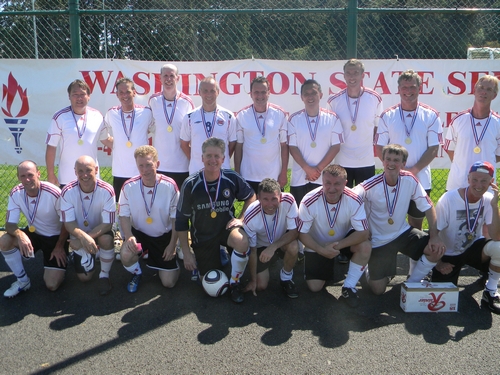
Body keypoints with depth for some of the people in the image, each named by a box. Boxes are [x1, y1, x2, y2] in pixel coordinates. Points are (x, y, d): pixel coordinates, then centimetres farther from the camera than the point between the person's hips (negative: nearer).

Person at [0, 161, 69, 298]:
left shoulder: (54, 193, -27)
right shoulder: (16, 193, -14)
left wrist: (59, 246, -13)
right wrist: (19, 234, -36)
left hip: (55, 237, -4)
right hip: (33, 234, 4)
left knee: (52, 285, -14)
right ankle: (23, 280, -4)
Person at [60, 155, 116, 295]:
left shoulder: (107, 191, -26)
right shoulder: (67, 192, -22)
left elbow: (107, 224, -23)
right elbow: (69, 223, -20)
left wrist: (89, 237, -37)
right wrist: (83, 237, -40)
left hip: (100, 232, -1)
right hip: (79, 234, 1)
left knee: (107, 239, -37)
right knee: (84, 277, -4)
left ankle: (104, 275, -10)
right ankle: (86, 254, 28)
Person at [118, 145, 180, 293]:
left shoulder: (170, 186, -18)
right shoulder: (129, 186, -15)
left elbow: (176, 218, -8)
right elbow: (124, 215, -7)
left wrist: (172, 244, -8)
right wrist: (129, 236, -25)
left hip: (163, 236, 0)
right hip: (138, 232, 1)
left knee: (169, 282, -2)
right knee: (126, 254, -33)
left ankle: (165, 262, 35)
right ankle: (136, 274, 5)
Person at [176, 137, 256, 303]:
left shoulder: (232, 178, -14)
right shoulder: (190, 184, -17)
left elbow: (250, 196, 7)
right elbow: (181, 220, -7)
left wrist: (240, 218, -9)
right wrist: (186, 252, -6)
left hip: (226, 227, 0)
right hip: (202, 236, 0)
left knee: (242, 242, -35)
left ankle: (235, 283, -8)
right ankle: (217, 257, 36)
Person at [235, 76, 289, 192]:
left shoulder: (281, 114, -1)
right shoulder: (241, 116, -1)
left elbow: (284, 146, 1)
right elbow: (238, 147, 3)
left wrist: (284, 173, -1)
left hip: (274, 177, 0)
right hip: (248, 177, 0)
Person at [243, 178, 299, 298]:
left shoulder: (288, 201, -31)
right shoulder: (250, 217, -30)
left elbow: (294, 231, -24)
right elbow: (252, 250, -18)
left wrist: (273, 247, -39)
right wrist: (253, 280, -9)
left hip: (284, 241, 0)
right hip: (262, 246, 0)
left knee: (293, 246, -33)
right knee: (261, 286, -5)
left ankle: (286, 278, -3)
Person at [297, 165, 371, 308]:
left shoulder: (354, 200, -26)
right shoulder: (309, 202, -28)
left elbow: (363, 232, -25)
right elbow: (302, 233, -17)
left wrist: (338, 245, -34)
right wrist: (321, 250, -30)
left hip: (345, 240, 1)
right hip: (318, 245, 0)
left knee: (365, 247, -30)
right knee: (314, 287, -6)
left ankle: (349, 287, -9)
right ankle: (327, 267, 29)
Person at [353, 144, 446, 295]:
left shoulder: (410, 180, -12)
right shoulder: (371, 186, -23)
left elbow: (428, 207, -5)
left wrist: (434, 236, -15)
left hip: (403, 232, 4)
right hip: (379, 240, -3)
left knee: (437, 249, -16)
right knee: (378, 289, -5)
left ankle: (412, 283, 8)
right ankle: (371, 272, 32)